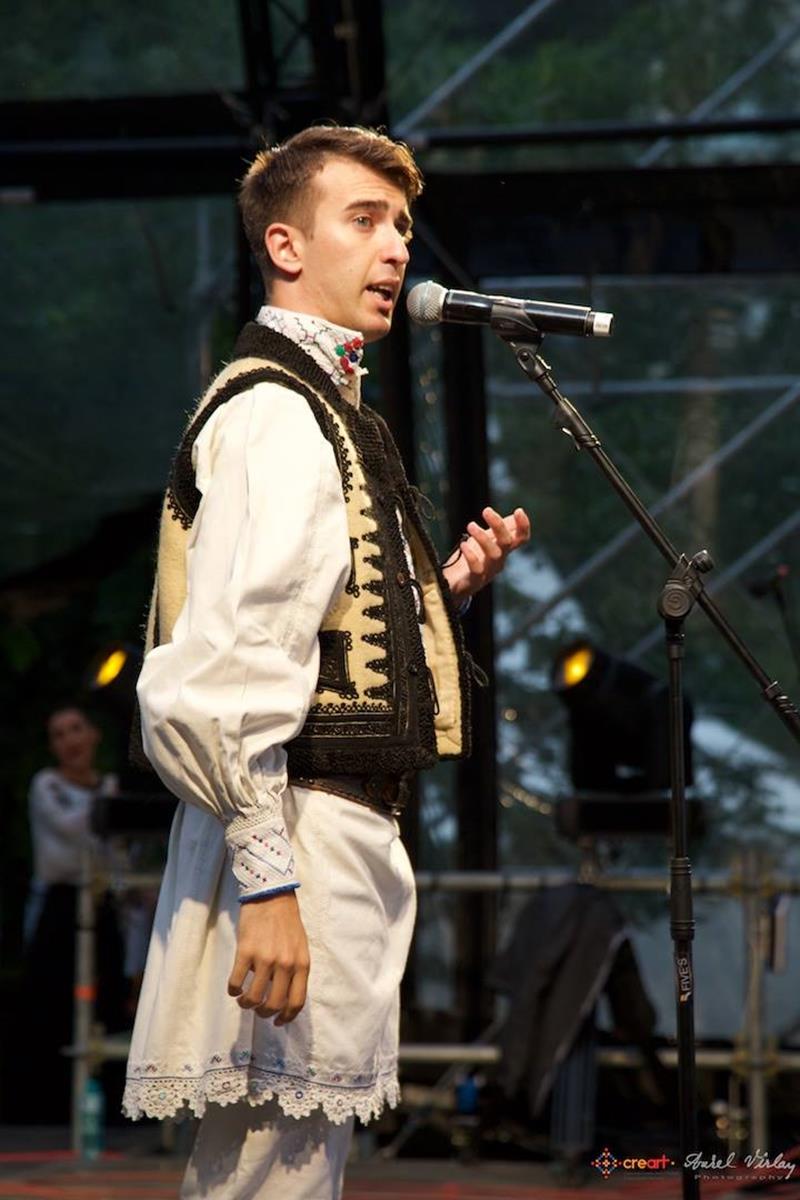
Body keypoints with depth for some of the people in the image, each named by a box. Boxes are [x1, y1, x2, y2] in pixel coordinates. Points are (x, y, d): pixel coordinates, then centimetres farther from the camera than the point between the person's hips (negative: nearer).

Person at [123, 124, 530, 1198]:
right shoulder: (273, 414, -12)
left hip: (341, 826, 11)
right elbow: (227, 668, -22)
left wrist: (446, 590, 10)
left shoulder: (326, 406, 20)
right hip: (296, 836, -11)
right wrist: (266, 885, -25)